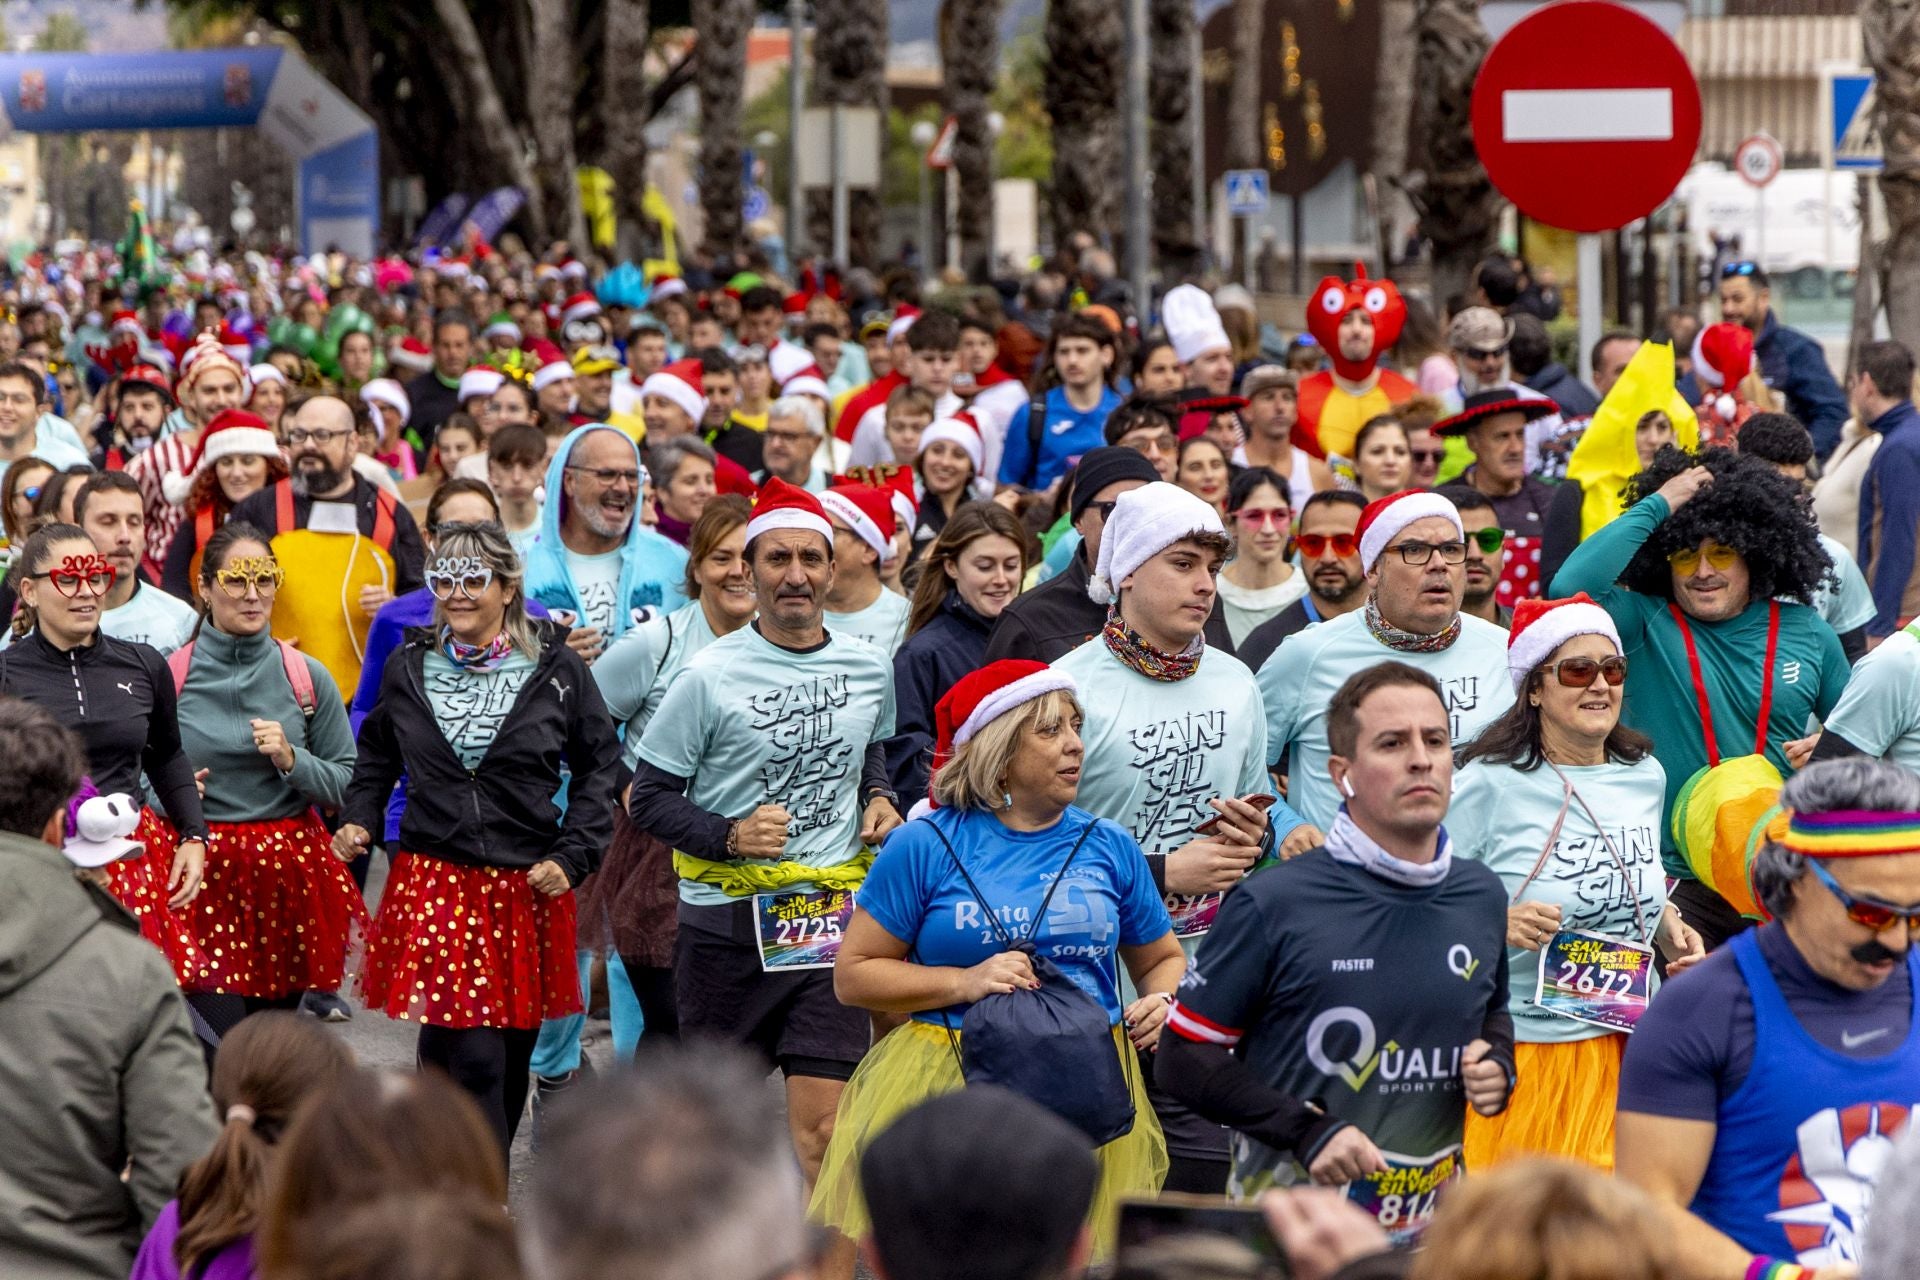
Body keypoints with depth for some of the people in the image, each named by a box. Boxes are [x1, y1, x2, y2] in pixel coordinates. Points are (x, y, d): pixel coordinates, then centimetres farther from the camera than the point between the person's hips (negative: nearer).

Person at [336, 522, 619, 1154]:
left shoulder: (557, 670, 1)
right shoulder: (408, 668, 7)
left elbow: (598, 768, 6)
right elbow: (377, 755, 22)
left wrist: (572, 856, -3)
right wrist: (358, 819, 6)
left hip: (527, 887, 1)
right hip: (433, 882, -1)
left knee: (509, 1060, 10)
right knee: (474, 1057, -12)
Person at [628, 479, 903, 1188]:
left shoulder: (871, 669, 7)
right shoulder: (710, 676, -7)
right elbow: (649, 797, -3)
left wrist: (877, 798, 8)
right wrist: (728, 836, -18)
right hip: (727, 921, -2)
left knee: (821, 1129, -10)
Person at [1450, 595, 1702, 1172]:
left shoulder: (1644, 777, 9)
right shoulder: (1490, 785, -10)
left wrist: (1671, 928, 7)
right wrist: (1495, 925, -23)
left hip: (1623, 1051, 5)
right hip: (1519, 1047, -5)